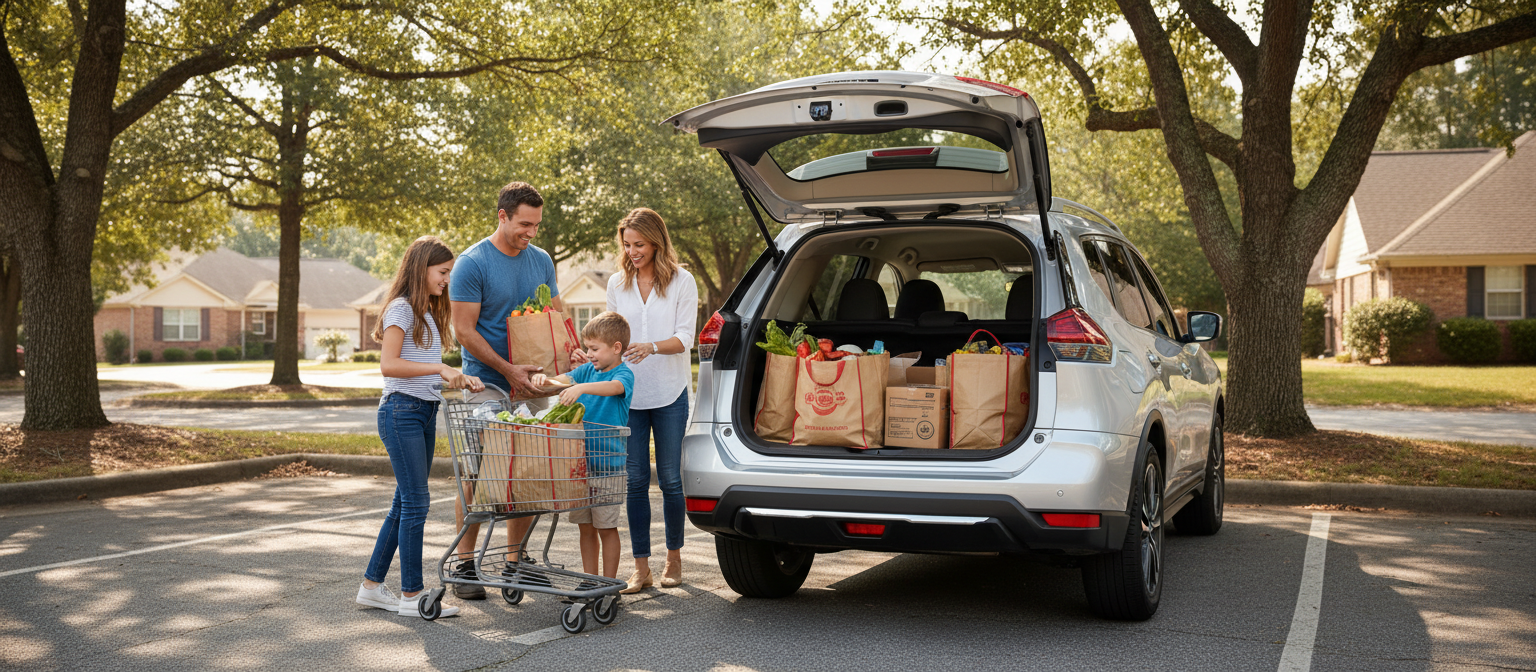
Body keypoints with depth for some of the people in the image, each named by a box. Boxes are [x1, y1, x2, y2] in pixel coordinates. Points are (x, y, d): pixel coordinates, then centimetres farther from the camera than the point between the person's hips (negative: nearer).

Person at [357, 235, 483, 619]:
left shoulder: (428, 313, 19)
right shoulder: (401, 308, -9)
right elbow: (389, 365, -20)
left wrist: (460, 380, 2)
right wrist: (439, 368, -25)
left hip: (425, 412, 9)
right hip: (401, 411, -9)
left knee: (405, 503, 11)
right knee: (415, 502, -8)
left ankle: (372, 586, 20)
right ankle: (411, 595, -2)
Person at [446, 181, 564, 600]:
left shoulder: (541, 260, 9)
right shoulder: (472, 263, -9)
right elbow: (464, 330, -12)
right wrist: (508, 370, -18)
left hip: (531, 385, 5)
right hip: (486, 385, -5)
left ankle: (515, 560, 19)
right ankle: (465, 564, 6)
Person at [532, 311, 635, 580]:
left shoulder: (624, 373, -9)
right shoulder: (587, 370, 12)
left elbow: (615, 387, -30)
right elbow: (564, 379, 1)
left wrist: (581, 387, -45)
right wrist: (544, 379, -21)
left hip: (607, 464, -6)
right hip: (580, 460, 6)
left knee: (606, 526, 1)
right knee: (586, 526, 12)